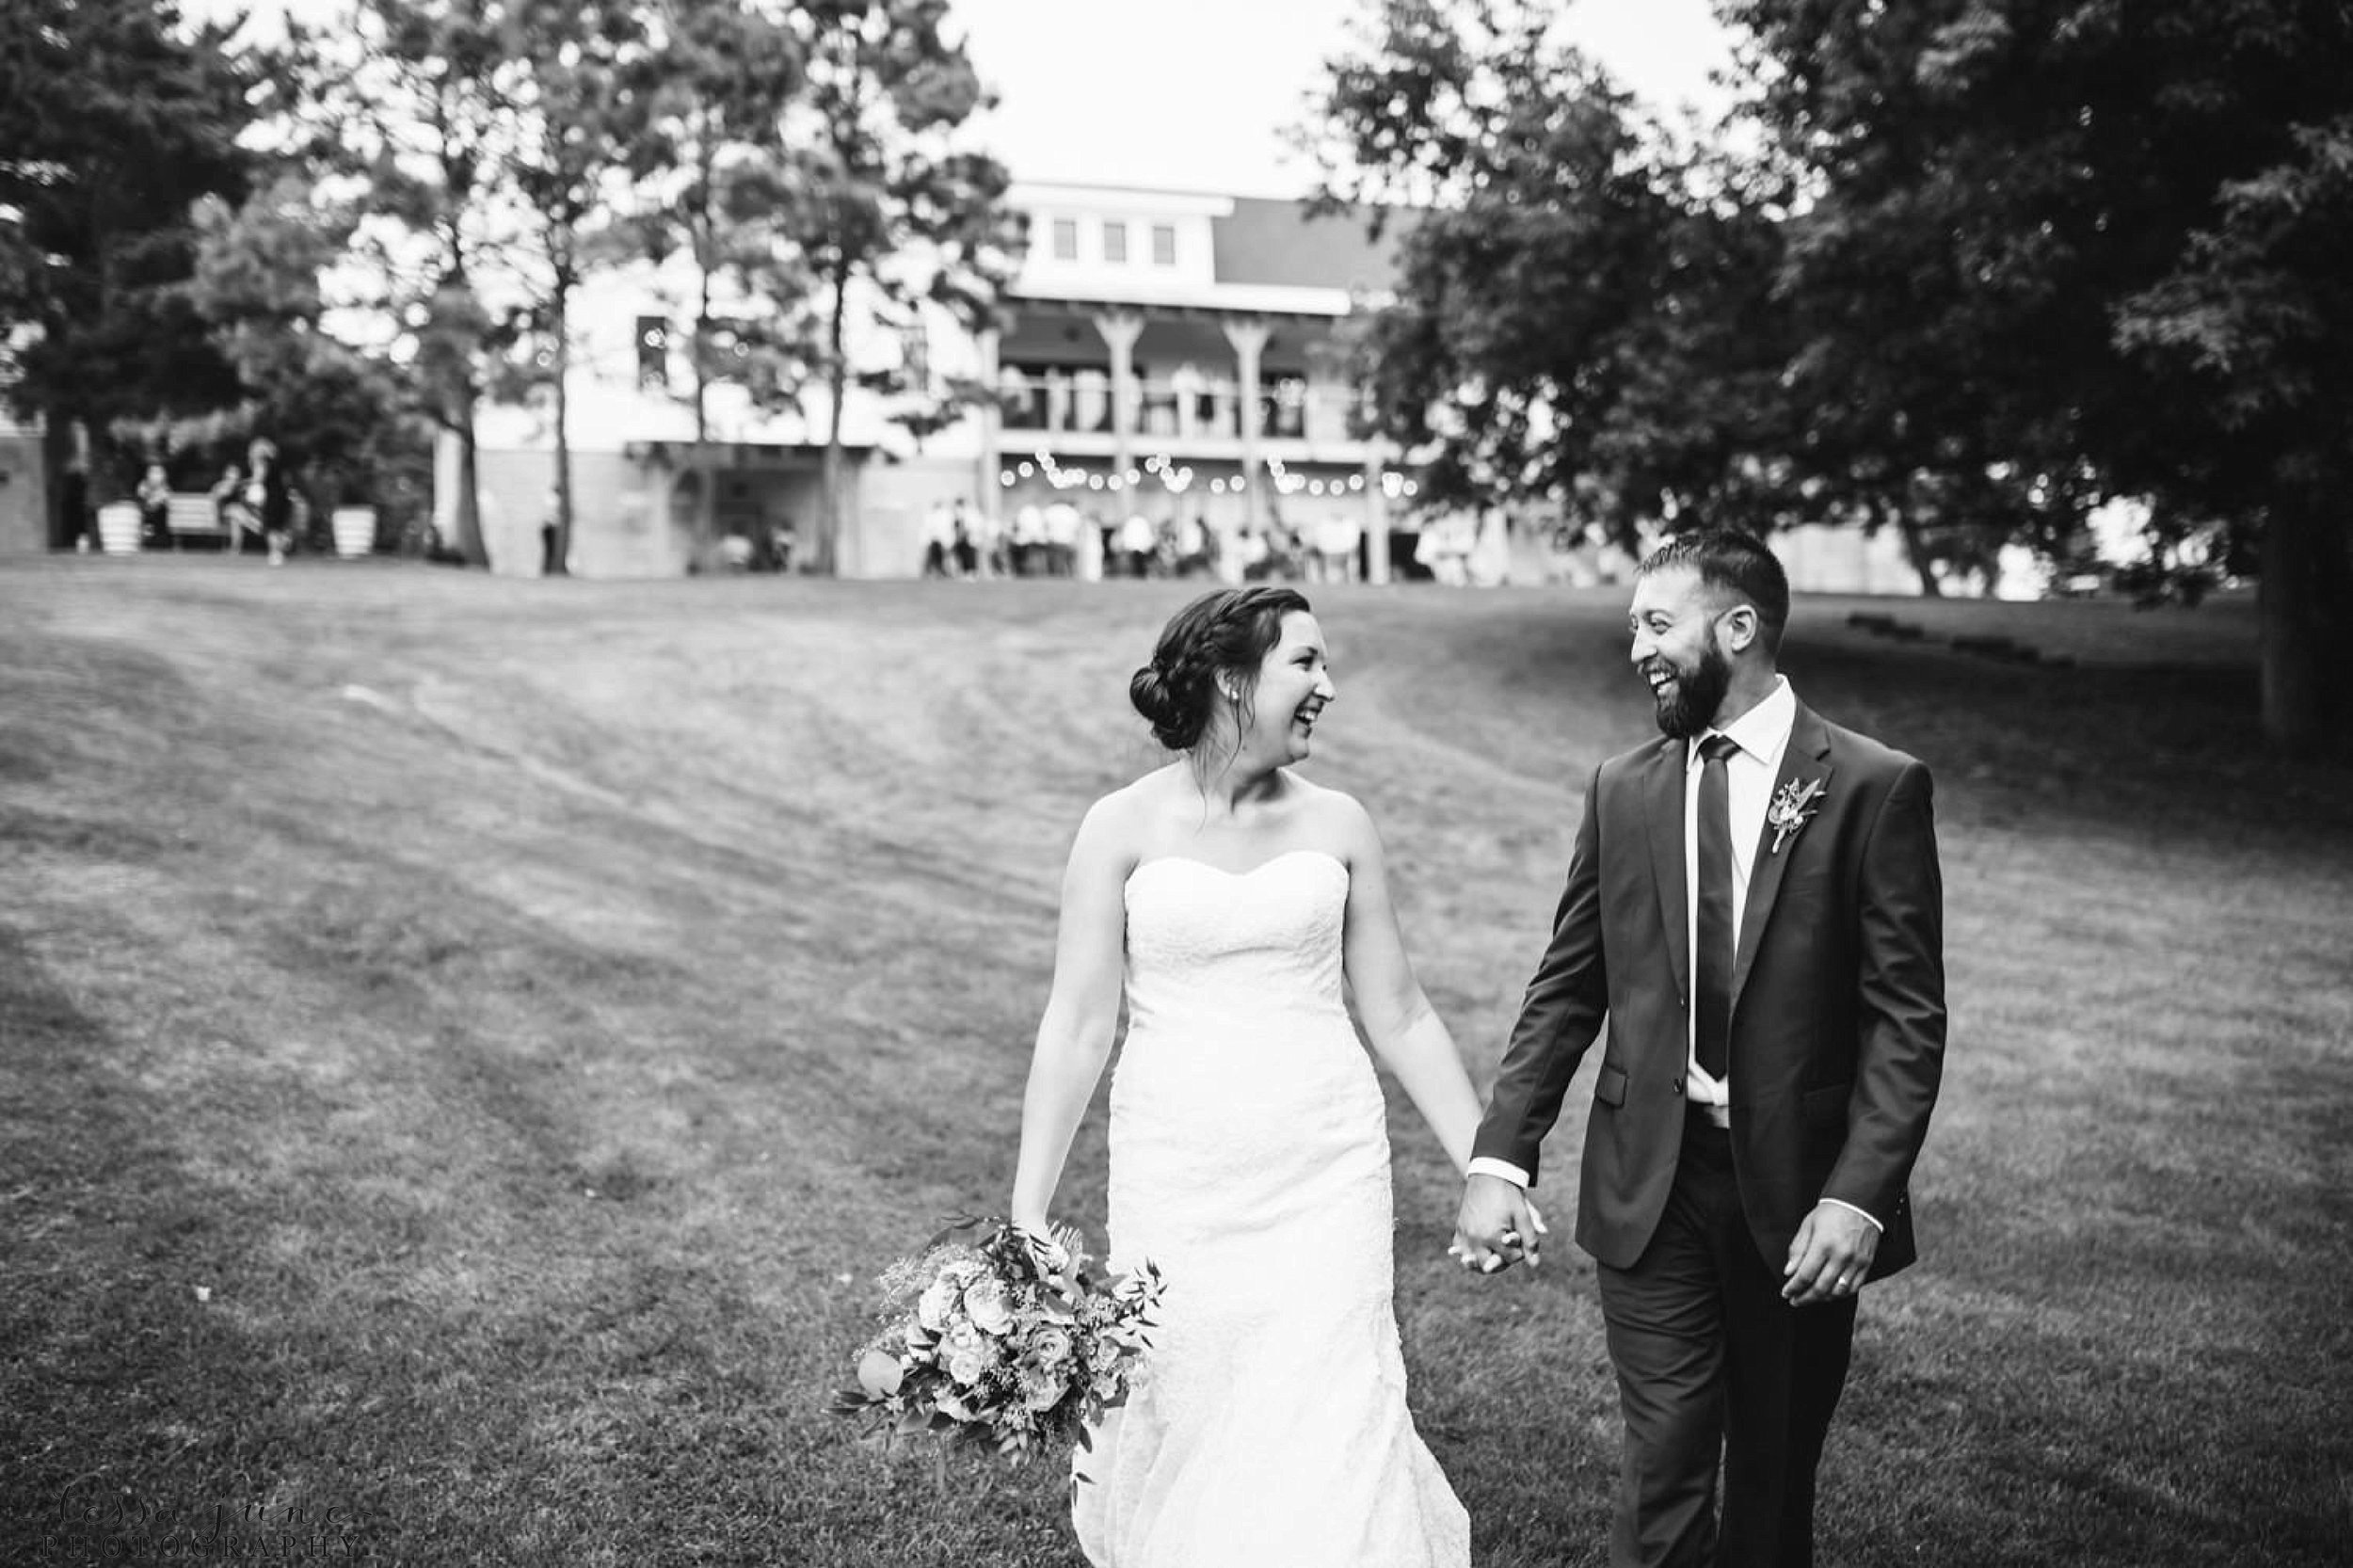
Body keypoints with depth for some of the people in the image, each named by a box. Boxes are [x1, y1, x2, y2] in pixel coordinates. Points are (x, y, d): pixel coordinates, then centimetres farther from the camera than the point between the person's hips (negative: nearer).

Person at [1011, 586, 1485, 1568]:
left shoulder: (1337, 825, 4)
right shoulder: (1124, 827, -2)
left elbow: (1399, 1017, 9)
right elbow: (1076, 1029, -2)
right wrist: (1027, 1218, -5)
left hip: (1325, 1176, 1)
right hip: (1176, 1182, -1)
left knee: (1324, 1437, -5)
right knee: (1179, 1429, 6)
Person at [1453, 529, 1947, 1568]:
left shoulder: (1874, 788, -5)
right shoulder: (1622, 790, 6)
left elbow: (1907, 1017, -8)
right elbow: (1564, 992, 6)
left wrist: (1858, 1197, -17)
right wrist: (1500, 1160, -5)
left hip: (1799, 1189, -2)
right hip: (1652, 1187, 2)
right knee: (1662, 1477, 0)